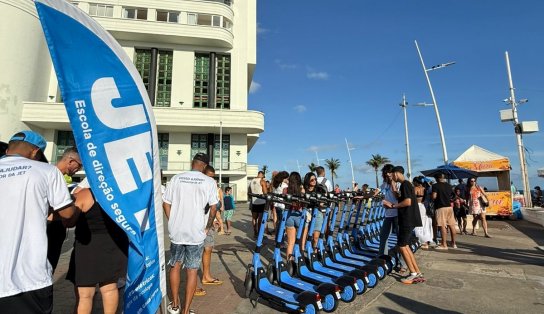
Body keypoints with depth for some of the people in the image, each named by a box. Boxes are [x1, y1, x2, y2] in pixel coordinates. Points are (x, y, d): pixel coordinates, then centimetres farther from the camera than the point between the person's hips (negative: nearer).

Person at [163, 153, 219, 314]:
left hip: (176, 232, 3)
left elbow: (166, 203, 2)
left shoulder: (176, 178, -1)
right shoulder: (209, 182, -8)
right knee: (192, 270, 10)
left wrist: (173, 222, 13)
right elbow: (213, 208, -10)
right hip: (196, 233, -3)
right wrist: (208, 226, 5)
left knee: (175, 266, 21)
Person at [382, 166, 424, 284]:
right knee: (405, 246, 13)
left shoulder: (405, 184, -14)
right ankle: (417, 273, 18)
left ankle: (413, 274, 6)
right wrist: (392, 204, 7)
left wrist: (393, 205, -13)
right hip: (407, 219, 10)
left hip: (408, 220, -10)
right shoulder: (405, 184, 16)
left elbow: (407, 202, -23)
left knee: (401, 246, -3)